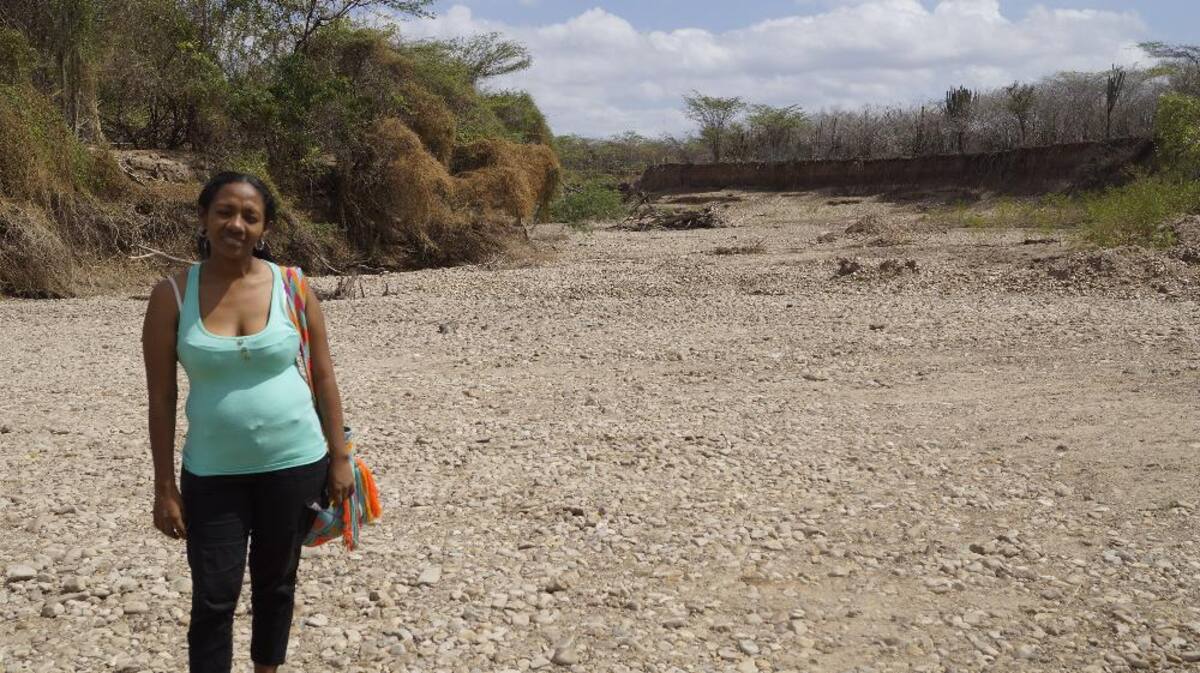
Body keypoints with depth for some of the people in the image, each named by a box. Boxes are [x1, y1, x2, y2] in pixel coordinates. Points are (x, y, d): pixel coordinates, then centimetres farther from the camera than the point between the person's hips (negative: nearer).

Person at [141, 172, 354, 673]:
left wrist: (339, 457, 0)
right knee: (213, 599, 2)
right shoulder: (172, 295, -7)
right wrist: (165, 487, -4)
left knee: (275, 584, 17)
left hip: (295, 464, 1)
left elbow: (323, 378, 1)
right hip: (212, 473, -1)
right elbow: (161, 399, -4)